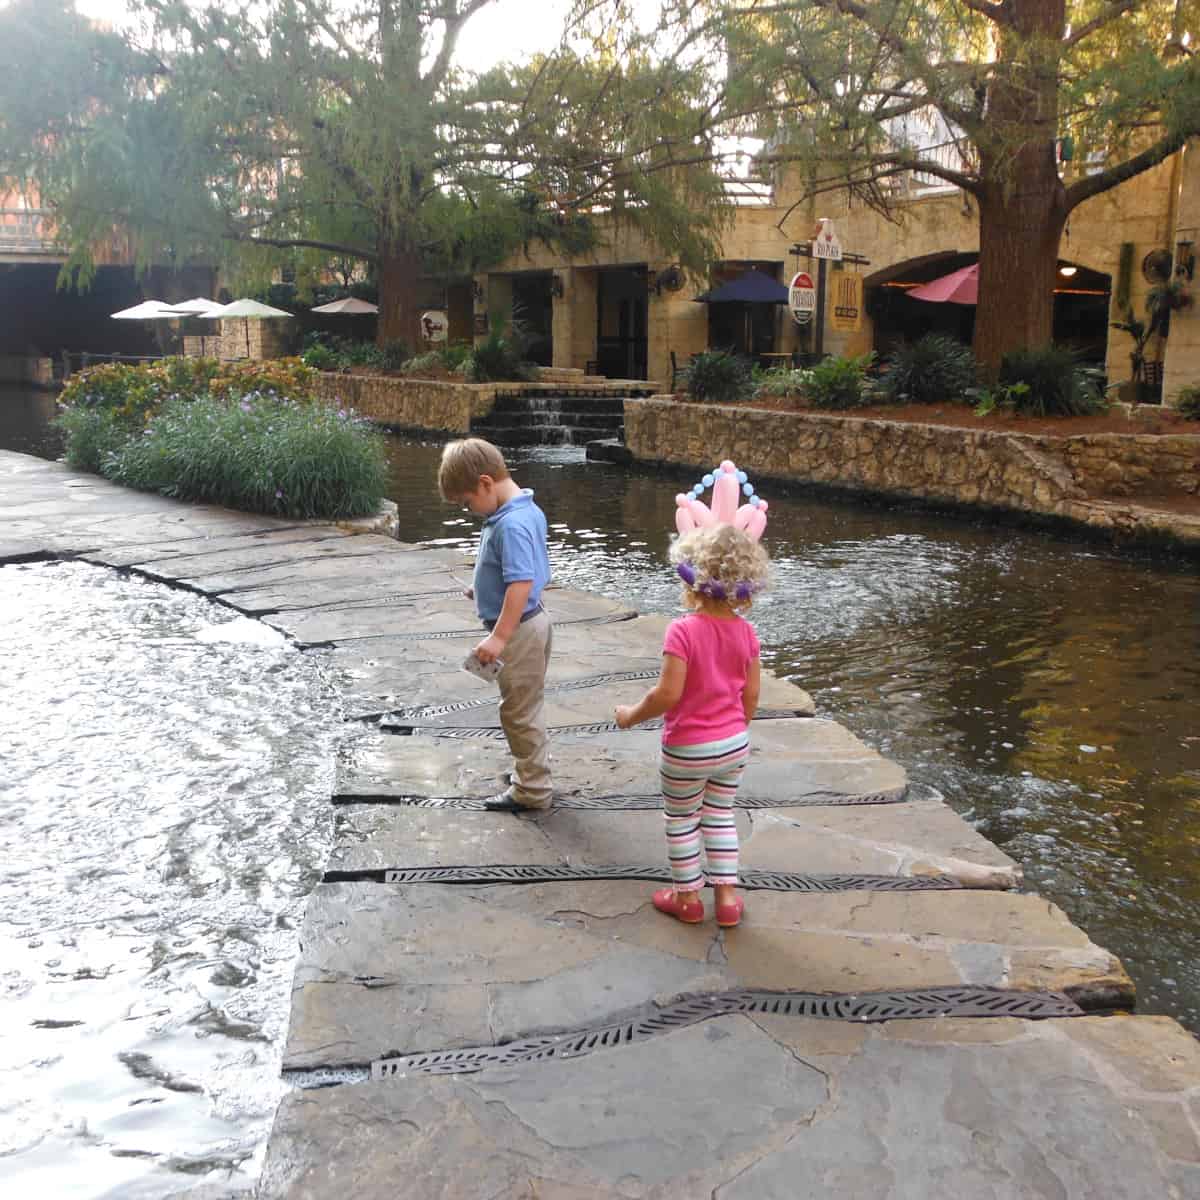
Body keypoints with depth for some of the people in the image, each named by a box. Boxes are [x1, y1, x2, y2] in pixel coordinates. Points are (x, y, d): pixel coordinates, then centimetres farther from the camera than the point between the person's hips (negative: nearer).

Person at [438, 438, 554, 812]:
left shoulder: (510, 524, -26)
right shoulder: (527, 510, 5)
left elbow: (522, 582, -31)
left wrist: (499, 637, -30)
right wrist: (487, 589, 16)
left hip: (519, 628, -10)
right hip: (532, 620, 10)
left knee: (519, 711, 3)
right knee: (527, 706, 23)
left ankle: (532, 790, 15)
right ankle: (534, 768, 38)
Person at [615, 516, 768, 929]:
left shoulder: (683, 631, -24)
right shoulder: (746, 632, -7)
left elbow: (667, 695, -25)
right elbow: (751, 696, 0)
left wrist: (631, 715, -8)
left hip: (688, 748, -5)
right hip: (734, 743, 5)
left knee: (681, 820, 16)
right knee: (721, 815, 21)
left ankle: (687, 897, 28)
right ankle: (727, 895, 25)